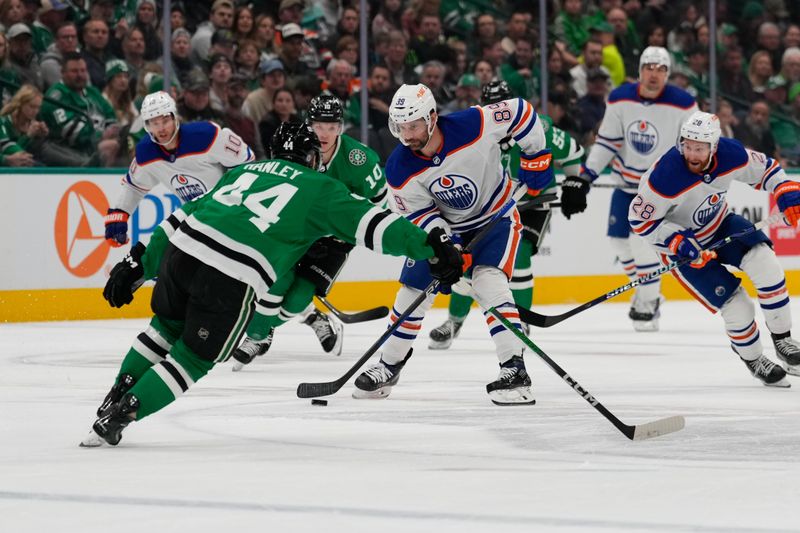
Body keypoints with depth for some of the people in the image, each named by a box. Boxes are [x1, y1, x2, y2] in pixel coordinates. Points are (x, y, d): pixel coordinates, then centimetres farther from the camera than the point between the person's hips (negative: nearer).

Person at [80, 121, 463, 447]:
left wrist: (139, 264, 29)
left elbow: (183, 217, 27)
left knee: (167, 327, 32)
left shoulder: (244, 169, 28)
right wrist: (432, 247, 7)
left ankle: (116, 398, 30)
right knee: (194, 359, 12)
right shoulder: (319, 189, 14)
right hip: (232, 282, -5)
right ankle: (120, 415, 4)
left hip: (181, 252, 5)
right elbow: (370, 224, 6)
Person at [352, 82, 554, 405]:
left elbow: (521, 112, -17)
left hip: (495, 215, -4)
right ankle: (388, 366, 26)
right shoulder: (400, 170, -22)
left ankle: (515, 371, -26)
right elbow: (419, 215, -15)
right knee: (413, 291, 5)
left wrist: (536, 157, -12)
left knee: (488, 281, -25)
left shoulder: (473, 125, -32)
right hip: (442, 224, 4)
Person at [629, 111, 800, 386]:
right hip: (681, 244, -4)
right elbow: (641, 220, -22)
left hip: (719, 224, 4)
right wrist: (679, 242, -31)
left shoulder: (731, 154, -20)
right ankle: (753, 360, 18)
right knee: (736, 306, -11)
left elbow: (765, 168, 0)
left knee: (764, 262, -20)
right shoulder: (665, 177, -34)